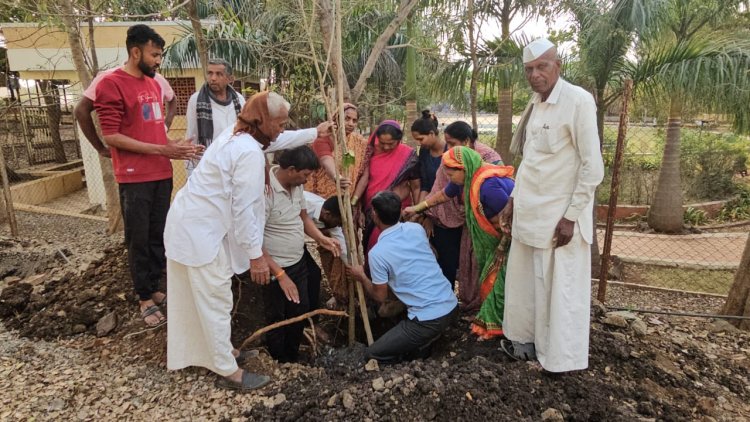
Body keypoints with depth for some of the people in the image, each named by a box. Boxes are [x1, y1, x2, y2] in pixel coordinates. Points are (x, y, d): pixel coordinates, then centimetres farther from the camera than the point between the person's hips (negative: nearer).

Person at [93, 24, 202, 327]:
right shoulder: (111, 84, -9)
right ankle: (145, 298, 16)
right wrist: (162, 150, -17)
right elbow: (110, 136, -14)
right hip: (135, 177, -6)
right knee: (139, 239, 3)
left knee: (158, 235, 12)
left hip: (162, 173, 7)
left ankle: (154, 288, 26)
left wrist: (174, 147, 4)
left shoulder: (154, 84, 13)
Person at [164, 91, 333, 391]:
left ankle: (216, 349, 42)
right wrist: (256, 255, -17)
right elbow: (243, 209, -24)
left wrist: (314, 133, 32)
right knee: (216, 301, 2)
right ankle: (228, 372, 17)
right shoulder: (249, 153, -23)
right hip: (202, 232, -11)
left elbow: (279, 141, 25)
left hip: (189, 222, 11)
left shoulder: (236, 134, 8)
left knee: (195, 297, 23)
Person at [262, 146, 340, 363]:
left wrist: (321, 238, -5)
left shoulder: (296, 185, -2)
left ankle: (293, 359, 40)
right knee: (278, 320, 10)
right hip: (275, 268, -8)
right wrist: (280, 275, -24)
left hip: (299, 262, 8)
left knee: (300, 313, 18)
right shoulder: (266, 191, -27)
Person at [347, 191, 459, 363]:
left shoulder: (377, 252, -13)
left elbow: (380, 296, 0)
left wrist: (361, 277, 17)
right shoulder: (416, 229, 3)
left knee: (373, 354, 6)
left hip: (430, 320, -6)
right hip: (452, 306, 6)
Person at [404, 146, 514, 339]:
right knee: (489, 275, 11)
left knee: (499, 280, -3)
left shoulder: (488, 184, -32)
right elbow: (443, 195, 13)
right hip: (497, 236, 9)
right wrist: (416, 208, 17)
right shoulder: (466, 179, -3)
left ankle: (493, 324, 9)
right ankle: (490, 319, 21)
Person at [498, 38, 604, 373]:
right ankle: (526, 341, 34)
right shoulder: (535, 104, 11)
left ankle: (562, 359, 21)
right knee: (524, 279, 15)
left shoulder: (578, 100, -12)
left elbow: (593, 167, -14)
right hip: (529, 213, 7)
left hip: (559, 216, -7)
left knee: (561, 288, 4)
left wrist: (571, 216, -16)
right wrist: (514, 199, 15)